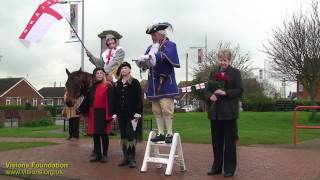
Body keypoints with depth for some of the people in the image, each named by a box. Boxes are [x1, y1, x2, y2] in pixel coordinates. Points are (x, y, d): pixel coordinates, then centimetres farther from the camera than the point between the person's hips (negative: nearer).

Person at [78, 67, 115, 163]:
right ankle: (98, 155, 16)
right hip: (94, 113, 5)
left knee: (104, 134, 1)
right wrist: (80, 110, 4)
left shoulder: (108, 86, -4)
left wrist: (110, 114, -17)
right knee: (95, 134, 7)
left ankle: (105, 155, 10)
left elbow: (111, 101, -10)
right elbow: (87, 100, 13)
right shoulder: (92, 87, 13)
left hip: (103, 113, -5)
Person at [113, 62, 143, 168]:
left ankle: (132, 158, -2)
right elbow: (115, 99, 14)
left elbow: (139, 98, -7)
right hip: (121, 114, 5)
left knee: (130, 135, -9)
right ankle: (126, 157, 14)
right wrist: (114, 113, 6)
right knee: (123, 135, 7)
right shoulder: (117, 84, 13)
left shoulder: (135, 82, -2)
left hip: (131, 114, -5)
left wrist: (137, 113, -13)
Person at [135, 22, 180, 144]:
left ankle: (169, 133, 0)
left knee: (166, 109, -8)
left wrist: (150, 57, -31)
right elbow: (145, 63, 11)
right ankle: (160, 133, 14)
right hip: (154, 84, 7)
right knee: (157, 110, 8)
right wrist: (141, 61, -13)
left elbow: (165, 56, -24)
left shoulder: (170, 45, -3)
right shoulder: (151, 48, 17)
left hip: (165, 84, -6)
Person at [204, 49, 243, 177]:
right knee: (216, 141, 10)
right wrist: (210, 96, -9)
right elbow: (207, 90, 12)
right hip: (215, 112, 5)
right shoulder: (213, 73, 14)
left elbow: (240, 90, -7)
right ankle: (217, 167, 20)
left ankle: (229, 169, 10)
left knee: (229, 141, 2)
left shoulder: (235, 73, 0)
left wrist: (225, 93, -19)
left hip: (229, 112, -4)